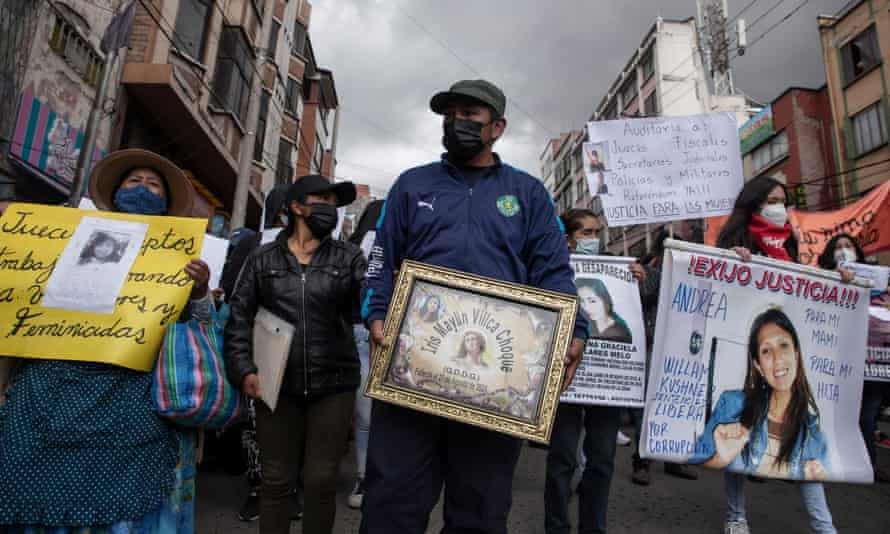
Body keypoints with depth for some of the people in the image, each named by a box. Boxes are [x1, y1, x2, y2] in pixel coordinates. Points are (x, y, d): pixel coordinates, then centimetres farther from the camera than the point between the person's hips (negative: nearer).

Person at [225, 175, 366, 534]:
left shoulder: (349, 258, 6)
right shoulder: (262, 259, 7)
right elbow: (238, 318, 6)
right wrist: (244, 370, -5)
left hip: (333, 384, 0)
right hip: (278, 384, 1)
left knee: (321, 481, 7)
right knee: (274, 479, 10)